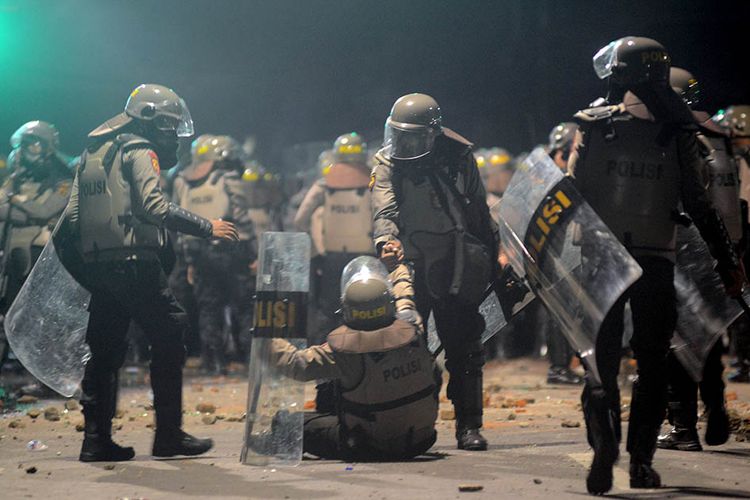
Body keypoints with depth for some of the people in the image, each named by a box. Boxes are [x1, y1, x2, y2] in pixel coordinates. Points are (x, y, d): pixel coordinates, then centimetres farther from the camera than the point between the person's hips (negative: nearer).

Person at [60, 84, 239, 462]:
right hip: (134, 264, -8)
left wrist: (82, 272, 22)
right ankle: (169, 436, -2)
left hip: (96, 266, 8)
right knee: (169, 339, -1)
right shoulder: (139, 152, -3)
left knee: (104, 351, 12)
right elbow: (154, 207, -18)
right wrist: (207, 228, -14)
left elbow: (71, 219, 17)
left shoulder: (92, 153, 21)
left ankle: (96, 438, 11)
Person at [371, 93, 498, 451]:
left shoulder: (459, 158, -1)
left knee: (463, 349, 2)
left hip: (455, 271, 0)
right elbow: (384, 211, -21)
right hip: (409, 269, 0)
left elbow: (479, 211, 10)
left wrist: (491, 256, 14)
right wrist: (386, 241, -41)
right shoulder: (387, 164, -4)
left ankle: (469, 427, 10)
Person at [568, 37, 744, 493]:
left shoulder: (594, 126, -1)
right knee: (652, 364, 11)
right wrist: (727, 259, 6)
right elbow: (699, 203, 0)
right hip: (657, 262, 0)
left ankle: (604, 446, -20)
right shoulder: (677, 133, -1)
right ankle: (642, 461, 9)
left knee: (602, 359, 3)